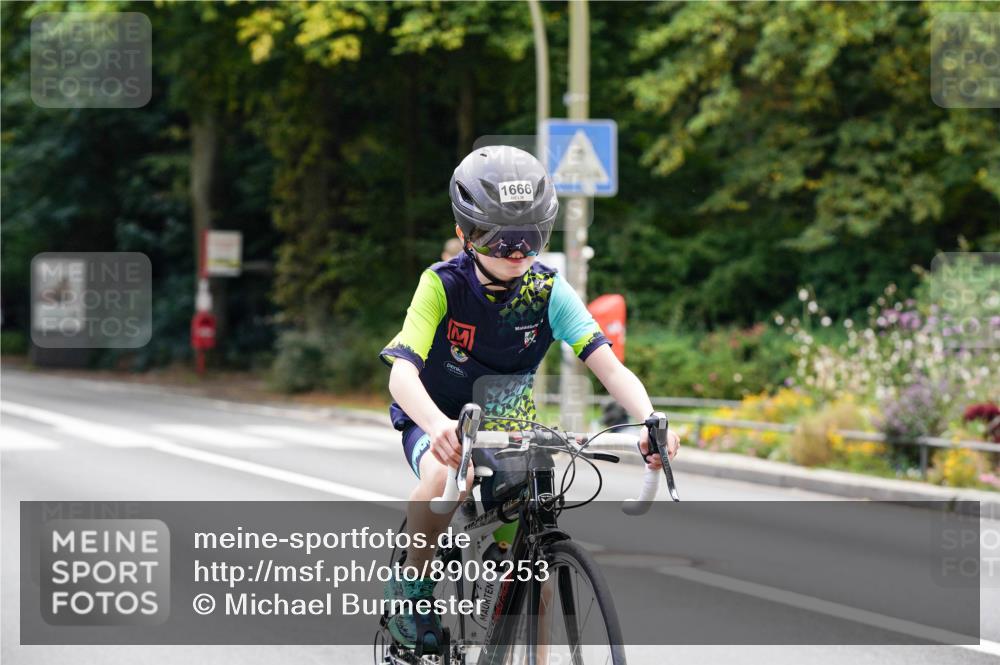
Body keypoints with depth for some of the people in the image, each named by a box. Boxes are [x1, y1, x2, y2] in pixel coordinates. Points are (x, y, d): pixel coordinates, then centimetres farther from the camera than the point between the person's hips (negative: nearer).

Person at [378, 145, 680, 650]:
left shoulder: (548, 290, -14)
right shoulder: (443, 285, -21)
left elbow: (610, 366, -23)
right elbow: (403, 371, -34)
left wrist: (649, 421, -44)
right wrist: (438, 426, -56)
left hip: (507, 425, 3)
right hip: (437, 422, -3)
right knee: (444, 479, -37)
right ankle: (413, 583, -13)